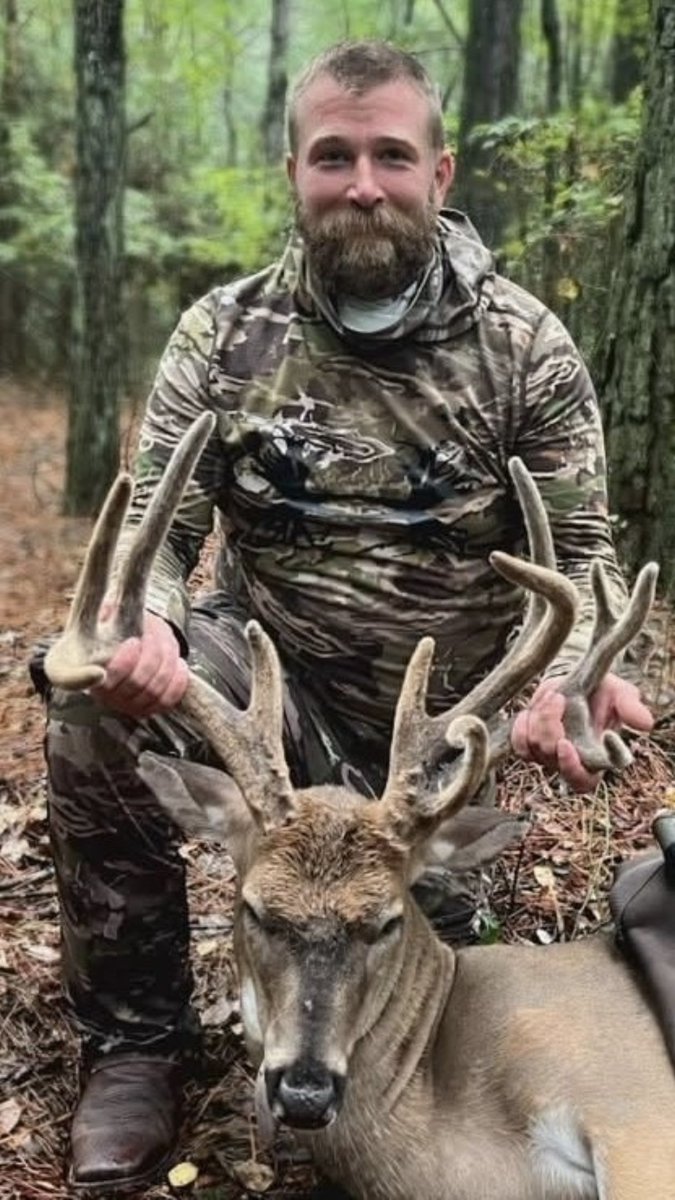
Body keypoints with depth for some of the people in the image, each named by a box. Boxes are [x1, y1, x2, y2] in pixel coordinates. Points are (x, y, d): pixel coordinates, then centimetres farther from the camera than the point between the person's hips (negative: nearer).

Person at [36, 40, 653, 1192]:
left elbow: (577, 549, -4)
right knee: (93, 705, -29)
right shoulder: (222, 333, -3)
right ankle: (133, 1044, -7)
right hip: (268, 686, 0)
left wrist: (569, 670, -28)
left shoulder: (526, 347, -5)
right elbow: (156, 524, -5)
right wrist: (146, 626, -30)